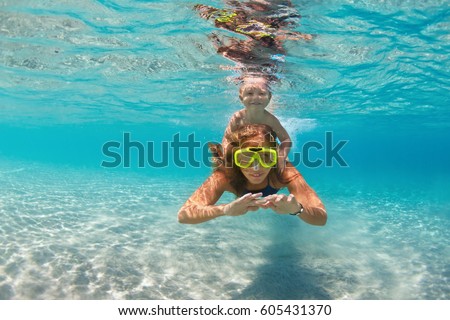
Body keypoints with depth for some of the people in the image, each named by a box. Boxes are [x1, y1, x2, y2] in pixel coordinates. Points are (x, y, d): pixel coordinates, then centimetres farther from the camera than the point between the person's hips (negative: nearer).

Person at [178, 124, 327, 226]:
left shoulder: (284, 172, -49)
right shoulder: (225, 176, -49)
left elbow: (322, 217, -52)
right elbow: (183, 214, -58)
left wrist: (297, 209, -76)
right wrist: (225, 209, -77)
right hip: (237, 177, -1)